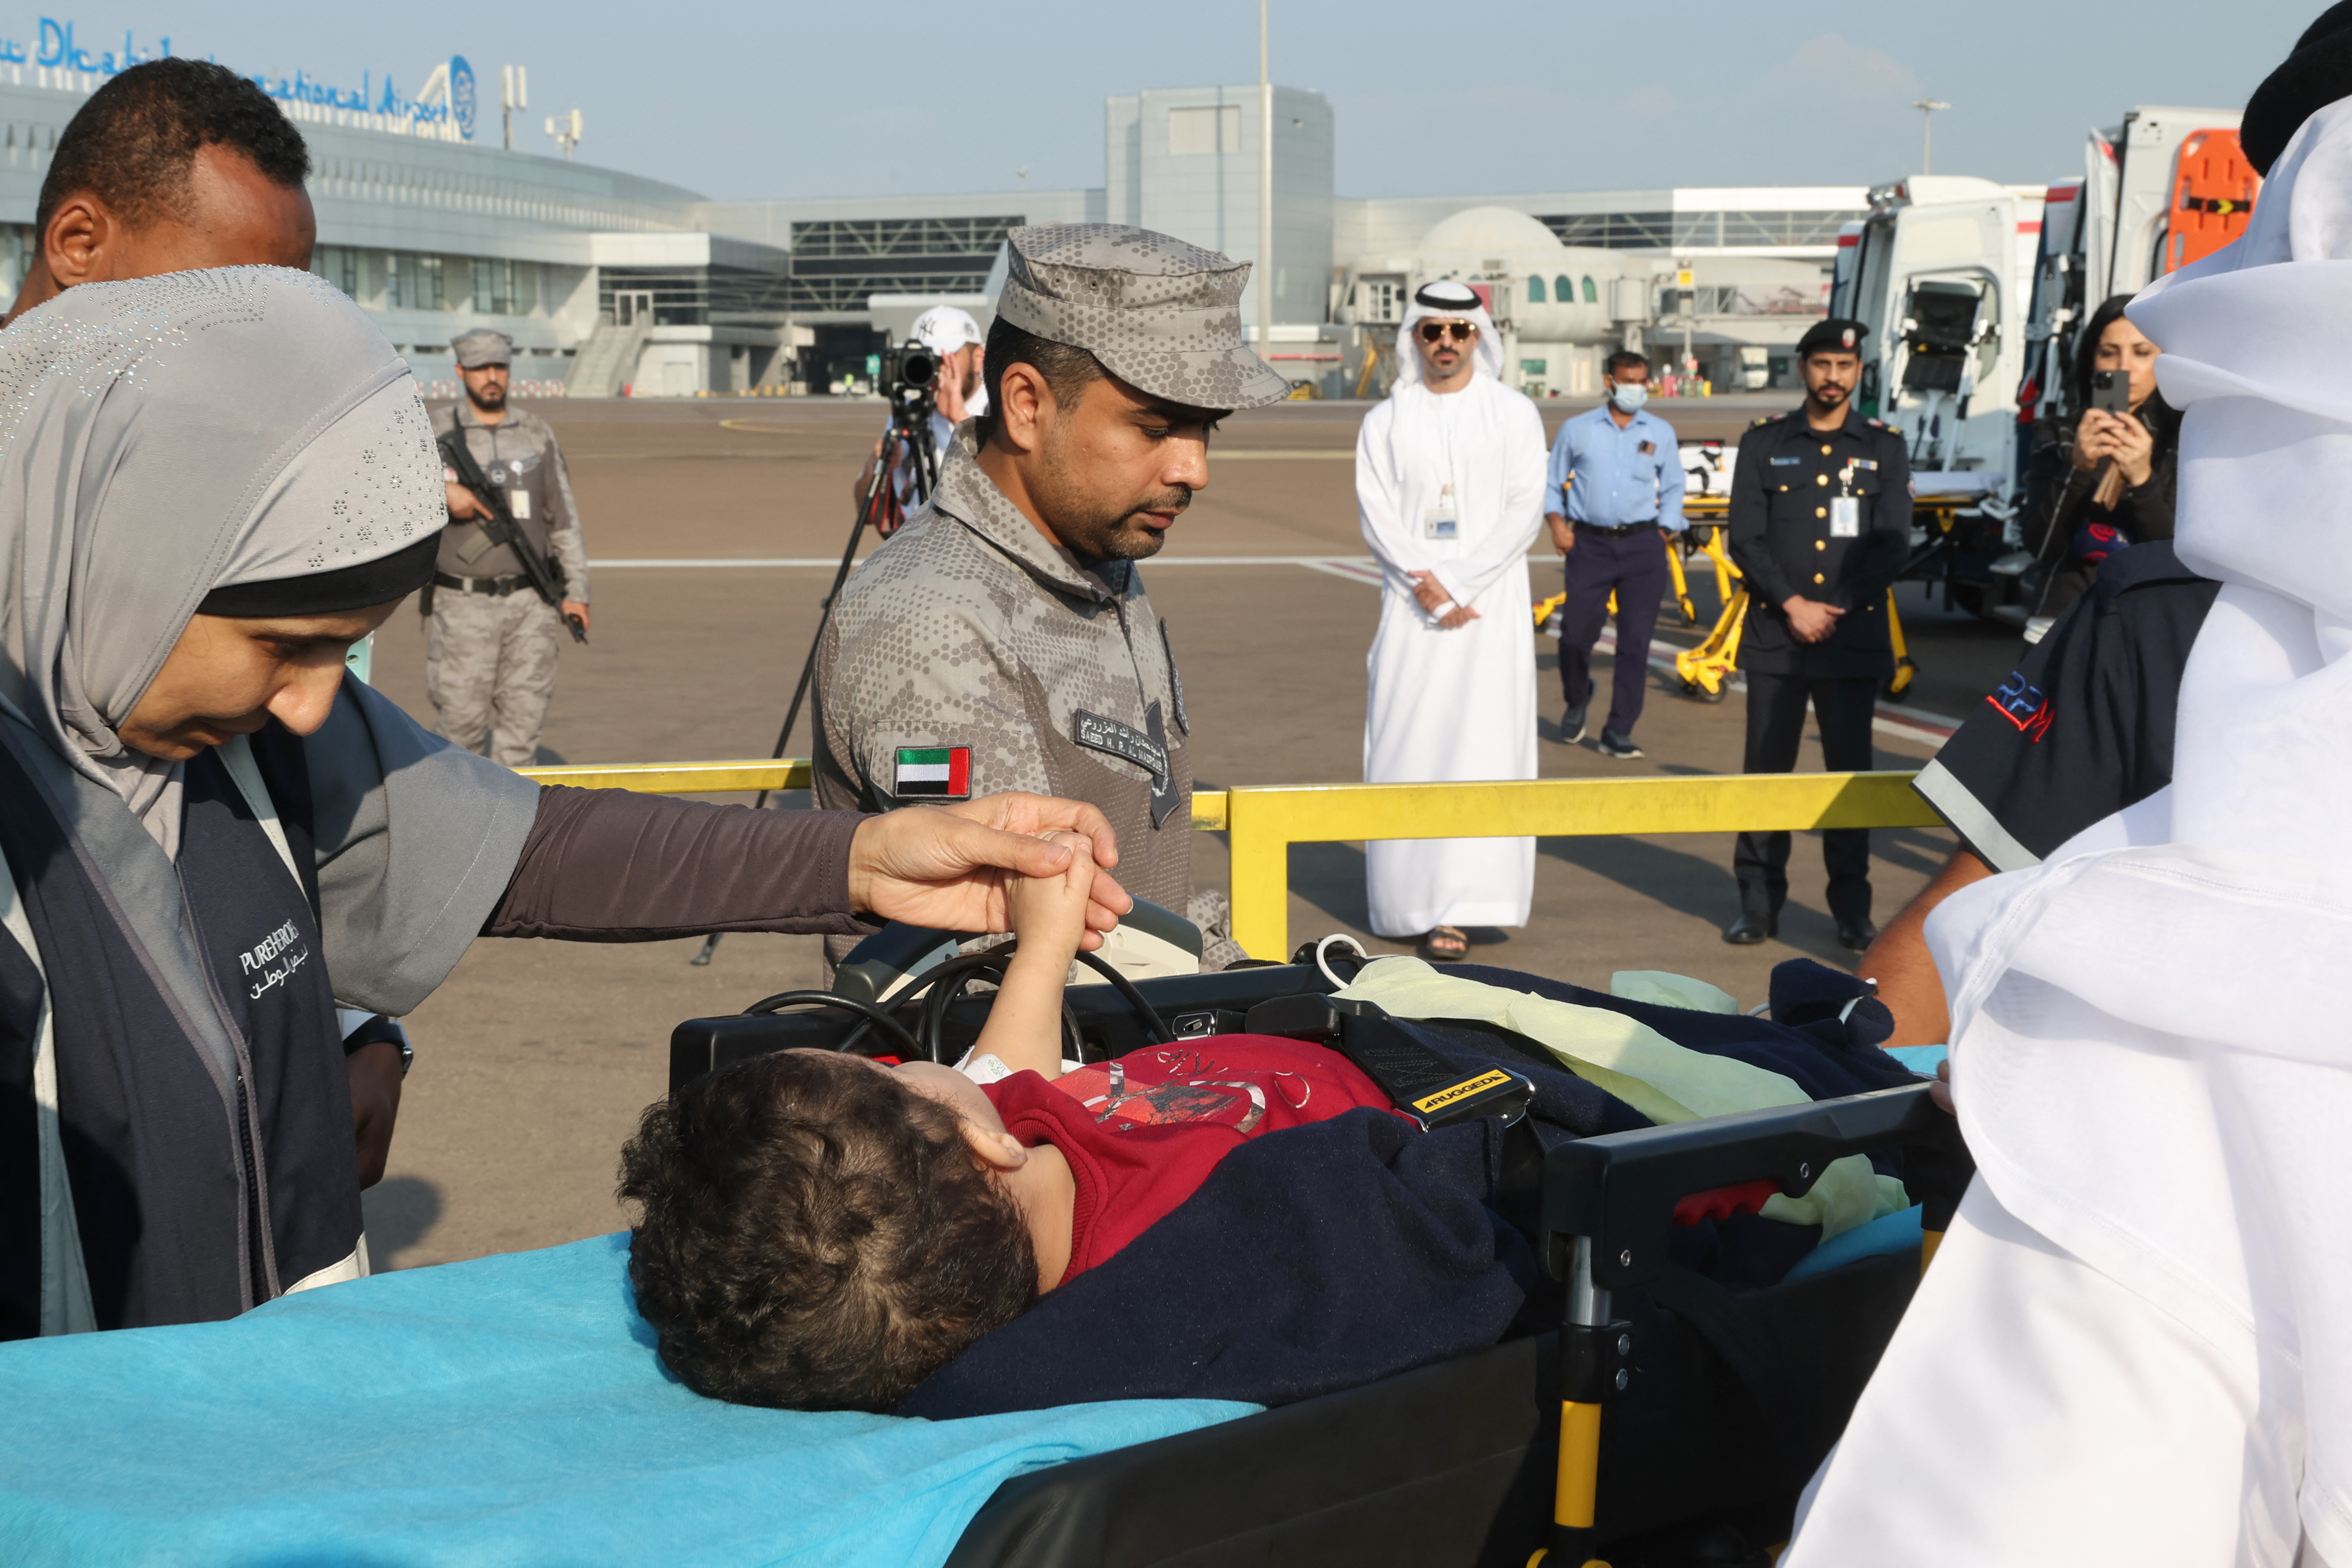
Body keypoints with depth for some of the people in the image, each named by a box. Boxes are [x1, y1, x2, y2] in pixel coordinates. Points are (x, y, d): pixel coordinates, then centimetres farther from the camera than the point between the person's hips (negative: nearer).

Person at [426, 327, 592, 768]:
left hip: (531, 603, 3)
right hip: (464, 604, -3)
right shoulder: (436, 434, 0)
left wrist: (576, 590, 7)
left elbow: (564, 516, 12)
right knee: (462, 717, -1)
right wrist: (443, 488, -25)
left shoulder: (537, 433, 10)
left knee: (524, 715, 3)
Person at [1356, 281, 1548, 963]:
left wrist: (1460, 582, -12)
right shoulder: (1385, 422, 10)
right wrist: (1426, 583, -13)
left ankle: (1463, 899, -12)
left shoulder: (1514, 413, 6)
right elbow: (1375, 514, 1)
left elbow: (1525, 509, -2)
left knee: (1483, 742, -10)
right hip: (1412, 604, 2)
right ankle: (1418, 900, 3)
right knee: (1407, 745, -2)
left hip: (1492, 602, -1)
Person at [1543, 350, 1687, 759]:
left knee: (1636, 643, -3)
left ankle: (1618, 733, 4)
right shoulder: (1577, 430, 7)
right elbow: (1552, 483, 13)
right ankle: (1576, 701, 27)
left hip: (1642, 546, 1)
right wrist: (1556, 521, -2)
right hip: (1589, 544, -1)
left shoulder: (1660, 433, 11)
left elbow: (1673, 489, 18)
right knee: (1575, 635, -5)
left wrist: (1665, 531, 6)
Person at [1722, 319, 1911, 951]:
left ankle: (1852, 910, 9)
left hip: (1853, 638, 0)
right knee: (1766, 768, 1)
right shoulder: (1764, 443, 9)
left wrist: (1836, 609, -9)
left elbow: (1892, 544, 2)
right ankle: (1759, 904, 9)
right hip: (1774, 636, 0)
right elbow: (1746, 538, 1)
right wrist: (1791, 605, -10)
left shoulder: (1884, 448, 9)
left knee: (1850, 770, 2)